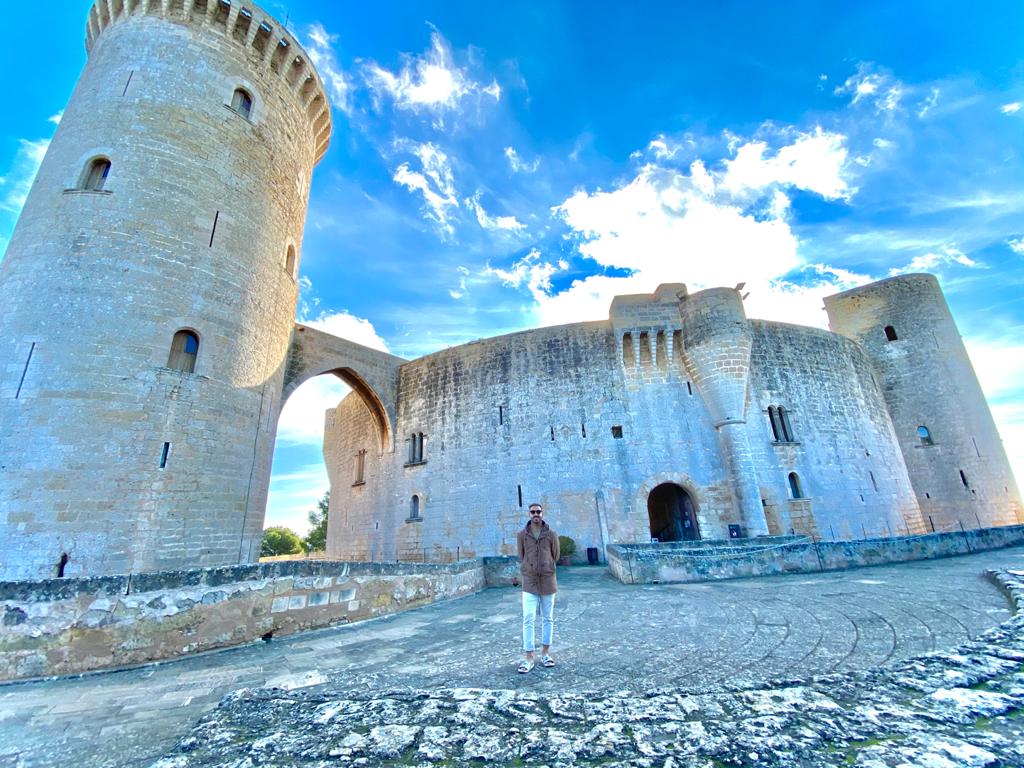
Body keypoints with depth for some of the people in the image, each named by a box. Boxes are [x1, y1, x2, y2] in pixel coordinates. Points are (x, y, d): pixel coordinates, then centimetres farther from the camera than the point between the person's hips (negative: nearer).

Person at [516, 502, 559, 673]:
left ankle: (545, 653, 25)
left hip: (548, 581, 1)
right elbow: (521, 557, 9)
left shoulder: (551, 534, -3)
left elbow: (555, 556, 8)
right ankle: (529, 658, 5)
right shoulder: (522, 534, -3)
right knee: (528, 620, -4)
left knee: (548, 619, 11)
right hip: (529, 582, -1)